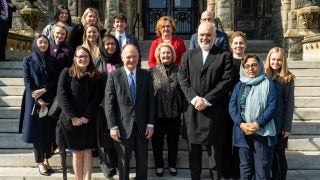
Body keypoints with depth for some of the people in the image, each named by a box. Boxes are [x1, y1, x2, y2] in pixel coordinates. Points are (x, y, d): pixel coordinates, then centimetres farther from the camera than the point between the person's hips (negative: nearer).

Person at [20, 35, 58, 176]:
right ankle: (39, 162, 7)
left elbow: (56, 79, 2)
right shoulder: (28, 60, 3)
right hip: (34, 101, -2)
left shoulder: (52, 61, 9)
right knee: (36, 130, -1)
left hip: (50, 100, 2)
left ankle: (46, 160, 13)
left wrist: (44, 90, -15)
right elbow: (27, 81, -5)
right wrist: (38, 100, -13)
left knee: (49, 130, 3)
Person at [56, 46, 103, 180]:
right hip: (70, 120, -1)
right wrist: (73, 117, -15)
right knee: (77, 153, 6)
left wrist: (86, 116, -11)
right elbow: (61, 96, -7)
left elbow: (98, 98, -1)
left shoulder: (96, 75, 5)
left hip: (89, 121, 1)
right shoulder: (67, 73, 0)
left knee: (87, 153, 2)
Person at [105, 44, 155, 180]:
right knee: (123, 162, 13)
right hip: (123, 126, -2)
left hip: (142, 126, 2)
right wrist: (112, 126, -11)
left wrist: (150, 123, -2)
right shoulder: (114, 75, -3)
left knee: (142, 162, 12)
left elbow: (151, 101, 4)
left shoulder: (146, 75, 4)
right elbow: (109, 103, -5)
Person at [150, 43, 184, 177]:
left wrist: (183, 109, -2)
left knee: (173, 141, 15)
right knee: (157, 141, 13)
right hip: (157, 113, -1)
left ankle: (172, 164, 33)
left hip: (174, 113, 1)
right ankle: (159, 165, 31)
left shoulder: (179, 70, 0)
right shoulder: (153, 71, -2)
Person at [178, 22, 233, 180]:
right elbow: (183, 79, 2)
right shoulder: (188, 55, 11)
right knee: (194, 149, 12)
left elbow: (226, 81, -7)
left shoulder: (225, 56, 2)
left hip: (214, 111, -2)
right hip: (192, 109, 3)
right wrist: (194, 98, -12)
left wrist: (207, 100, -14)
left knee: (215, 149, 6)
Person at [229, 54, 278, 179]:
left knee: (262, 168, 2)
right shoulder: (239, 85, 10)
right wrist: (241, 124, -13)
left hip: (262, 131, -3)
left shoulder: (268, 84, 0)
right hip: (243, 132, 3)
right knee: (245, 166, 14)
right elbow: (232, 106, 2)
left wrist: (258, 124, -17)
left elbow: (272, 106, -8)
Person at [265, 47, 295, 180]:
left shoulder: (288, 79, -5)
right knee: (271, 155, 13)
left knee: (279, 155, 6)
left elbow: (289, 104, -7)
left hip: (280, 125, -3)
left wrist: (287, 127, -10)